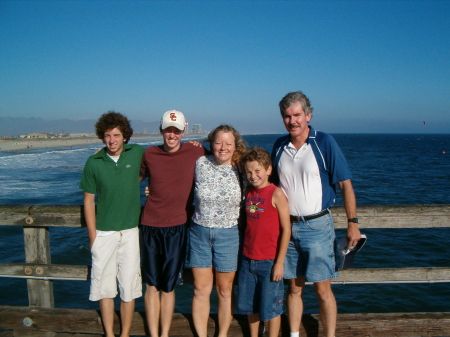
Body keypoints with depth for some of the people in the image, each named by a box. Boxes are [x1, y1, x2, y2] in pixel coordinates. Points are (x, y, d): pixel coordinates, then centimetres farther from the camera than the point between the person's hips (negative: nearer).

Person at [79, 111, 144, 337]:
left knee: (129, 285, 6)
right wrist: (92, 236, -1)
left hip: (130, 231, 0)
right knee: (104, 285, 9)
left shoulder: (138, 154, -3)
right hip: (103, 233, 0)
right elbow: (89, 200, 2)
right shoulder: (94, 162, -3)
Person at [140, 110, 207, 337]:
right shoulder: (149, 154, 3)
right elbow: (137, 176, 21)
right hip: (150, 225, 2)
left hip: (177, 226, -2)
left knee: (168, 286, 9)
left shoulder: (195, 152, -4)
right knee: (152, 284, 10)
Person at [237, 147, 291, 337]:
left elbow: (286, 230, -13)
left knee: (271, 307, 9)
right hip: (248, 259, 6)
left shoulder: (276, 194, -13)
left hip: (269, 261, -6)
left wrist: (279, 262, -13)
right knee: (250, 305, 18)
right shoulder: (248, 193, 4)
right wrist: (244, 253, 5)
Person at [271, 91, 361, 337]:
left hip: (317, 226, -4)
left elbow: (345, 184, -6)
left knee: (322, 289, 3)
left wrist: (352, 223, -9)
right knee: (294, 287, 14)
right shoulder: (279, 146, 5)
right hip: (288, 226, 4)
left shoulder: (324, 142, -7)